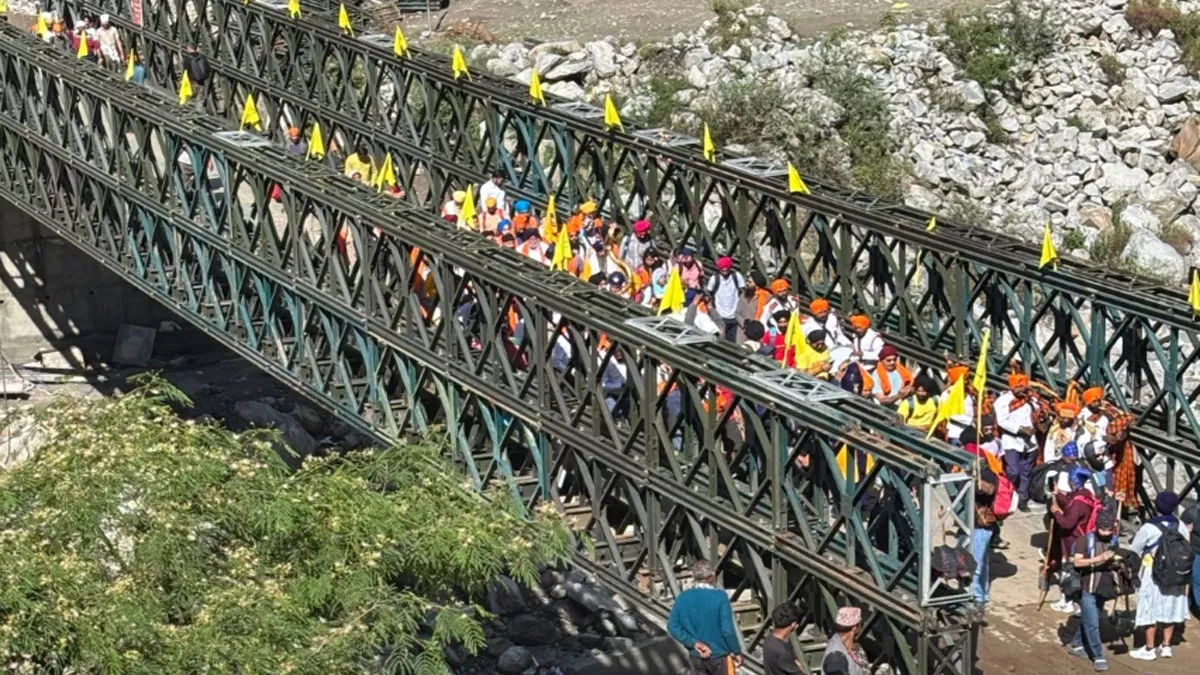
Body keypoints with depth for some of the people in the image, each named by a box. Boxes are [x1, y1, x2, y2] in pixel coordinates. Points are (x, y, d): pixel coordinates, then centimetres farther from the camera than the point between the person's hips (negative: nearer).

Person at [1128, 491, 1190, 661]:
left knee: (1151, 610, 4)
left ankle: (1149, 649, 11)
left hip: (1153, 575, -5)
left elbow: (1134, 551, -9)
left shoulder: (1149, 528, -17)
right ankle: (1166, 646, 20)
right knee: (1170, 609, 14)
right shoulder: (1181, 526, -3)